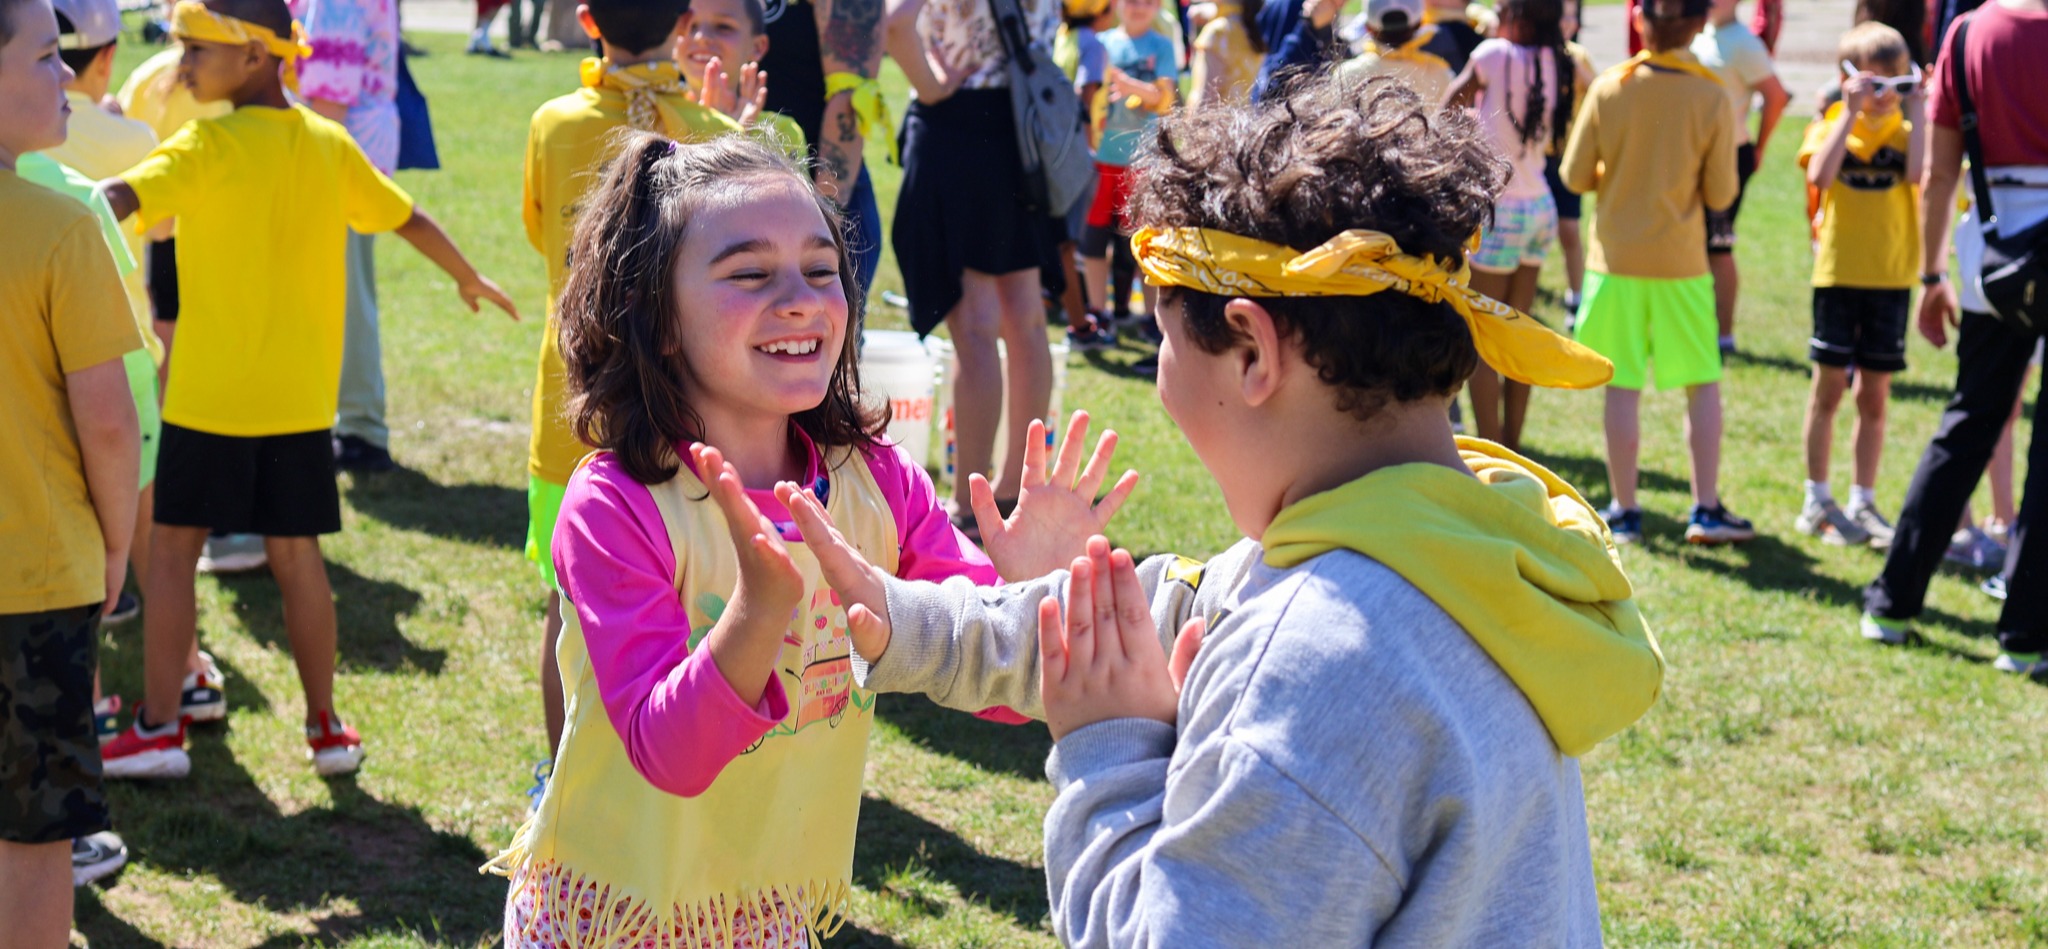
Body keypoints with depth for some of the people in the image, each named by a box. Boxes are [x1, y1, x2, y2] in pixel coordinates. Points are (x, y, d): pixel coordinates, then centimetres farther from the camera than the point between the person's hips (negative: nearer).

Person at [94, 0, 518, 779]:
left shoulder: (209, 147, -12)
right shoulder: (329, 145, 4)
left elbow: (120, 200, -28)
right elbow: (408, 219, 16)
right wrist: (470, 279, 31)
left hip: (208, 397, -5)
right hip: (300, 398, 5)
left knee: (174, 549, 5)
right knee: (296, 555, 11)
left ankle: (157, 729, 6)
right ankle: (326, 728, 16)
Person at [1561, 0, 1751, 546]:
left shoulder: (1609, 89, -6)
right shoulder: (1711, 98, -7)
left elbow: (1575, 176, -1)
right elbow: (1721, 194, -4)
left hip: (1617, 259, 1)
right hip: (1681, 262, 0)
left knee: (1622, 388, 5)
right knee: (1703, 386, 11)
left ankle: (1624, 511, 10)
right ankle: (1706, 509, 11)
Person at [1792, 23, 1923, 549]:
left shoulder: (1906, 132, 4)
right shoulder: (1831, 127, 1)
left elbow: (1918, 172, -18)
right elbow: (1818, 175, -19)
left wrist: (1916, 112, -12)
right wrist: (1850, 114, -18)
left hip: (1890, 277, 1)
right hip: (1838, 273, -1)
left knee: (1874, 395, 7)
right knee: (1829, 387, 3)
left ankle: (1863, 502, 16)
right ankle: (1816, 501, 12)